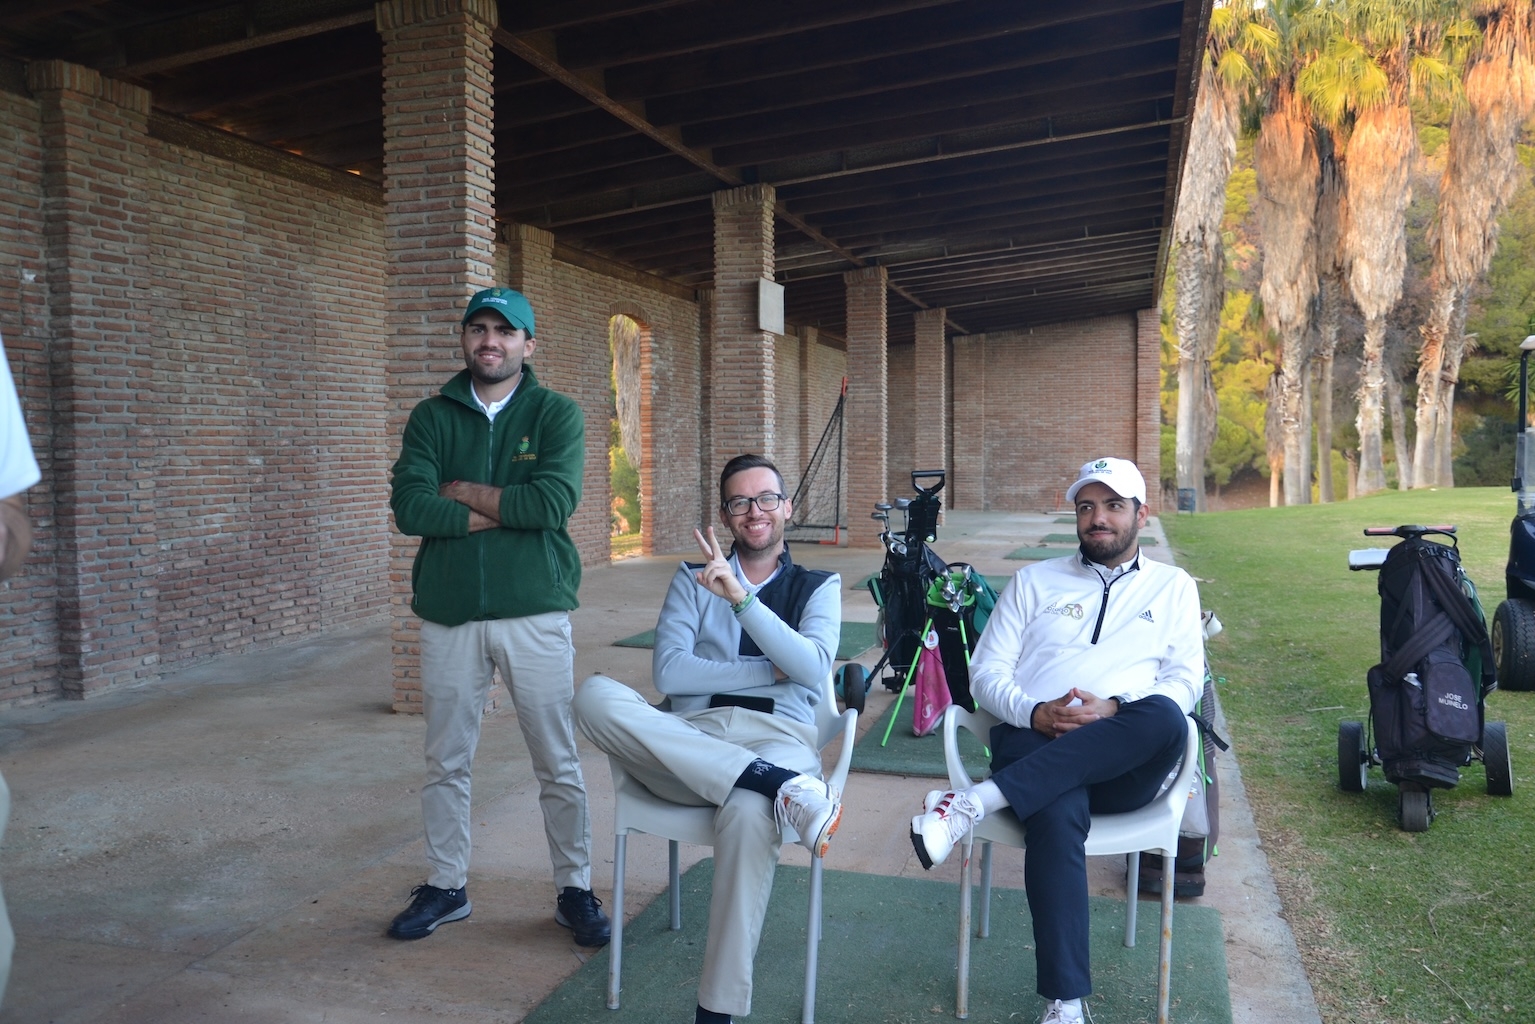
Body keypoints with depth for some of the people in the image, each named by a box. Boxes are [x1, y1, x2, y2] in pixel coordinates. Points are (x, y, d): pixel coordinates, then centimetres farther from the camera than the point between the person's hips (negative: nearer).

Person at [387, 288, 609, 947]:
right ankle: (446, 887, 31)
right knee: (445, 764, 13)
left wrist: (462, 491, -8)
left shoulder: (556, 414, 0)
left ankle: (575, 891, 23)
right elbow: (409, 508, -9)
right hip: (448, 615, 3)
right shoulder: (431, 417, 6)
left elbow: (554, 502, -17)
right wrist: (507, 512, -13)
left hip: (534, 613, -2)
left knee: (559, 765, 6)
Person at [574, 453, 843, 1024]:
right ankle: (781, 787, -33)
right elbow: (669, 673, 2)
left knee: (749, 814, -39)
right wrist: (769, 672, -3)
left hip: (777, 737, -2)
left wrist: (741, 597, -16)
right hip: (689, 743, 2)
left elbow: (813, 668, -5)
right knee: (596, 695, -28)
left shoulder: (818, 587, 16)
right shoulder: (692, 580, 18)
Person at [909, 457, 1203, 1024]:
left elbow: (1185, 680, 8)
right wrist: (1035, 713, -10)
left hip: (1122, 765, 1)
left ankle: (972, 804, -38)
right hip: (1032, 745, 0)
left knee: (1164, 719, -36)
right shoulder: (1034, 581, 21)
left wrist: (1112, 710, -13)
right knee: (1057, 814, -37)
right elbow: (986, 671, 13)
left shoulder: (1173, 587, 20)